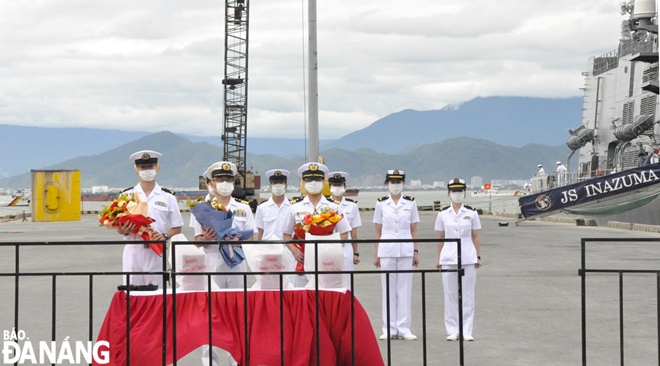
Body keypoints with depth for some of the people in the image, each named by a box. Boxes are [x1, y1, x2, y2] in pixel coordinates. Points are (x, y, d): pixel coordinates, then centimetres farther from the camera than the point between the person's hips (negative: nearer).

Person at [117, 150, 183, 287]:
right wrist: (124, 230, -13)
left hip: (157, 252, 0)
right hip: (133, 250, 1)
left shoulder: (167, 197, 7)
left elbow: (177, 228, 7)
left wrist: (165, 236, -13)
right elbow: (119, 227, 10)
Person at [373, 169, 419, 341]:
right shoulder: (381, 203, 4)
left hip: (406, 251, 0)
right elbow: (378, 232, 6)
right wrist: (377, 255, 4)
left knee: (405, 289, 2)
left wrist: (415, 252, 3)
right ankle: (389, 329, 8)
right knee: (388, 289, 3)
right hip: (386, 250, 0)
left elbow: (413, 230, 8)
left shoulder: (410, 203, 6)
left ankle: (403, 328, 7)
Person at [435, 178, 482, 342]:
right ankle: (452, 330, 10)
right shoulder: (443, 214, 6)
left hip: (468, 258, 0)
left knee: (467, 295, 1)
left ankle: (466, 331, 7)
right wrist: (439, 259, 7)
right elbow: (440, 239, 9)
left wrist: (478, 256, 2)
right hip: (448, 258, 1)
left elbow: (475, 237, 7)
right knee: (450, 295, 3)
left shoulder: (471, 213, 5)